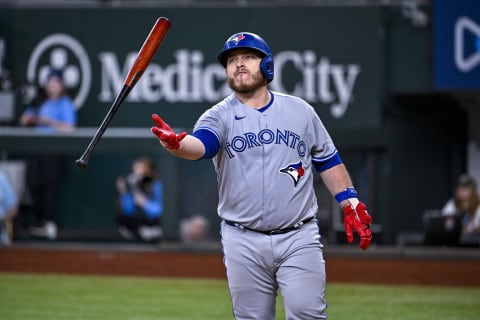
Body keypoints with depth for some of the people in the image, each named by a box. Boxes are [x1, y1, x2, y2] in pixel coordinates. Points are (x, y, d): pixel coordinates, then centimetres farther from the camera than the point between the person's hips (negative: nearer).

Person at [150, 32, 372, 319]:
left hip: (299, 239, 0)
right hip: (243, 242, 0)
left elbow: (328, 161, 15)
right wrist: (176, 144, -45)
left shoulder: (300, 111, 7)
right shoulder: (220, 116, 0)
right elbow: (199, 144, -22)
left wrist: (351, 204, 3)